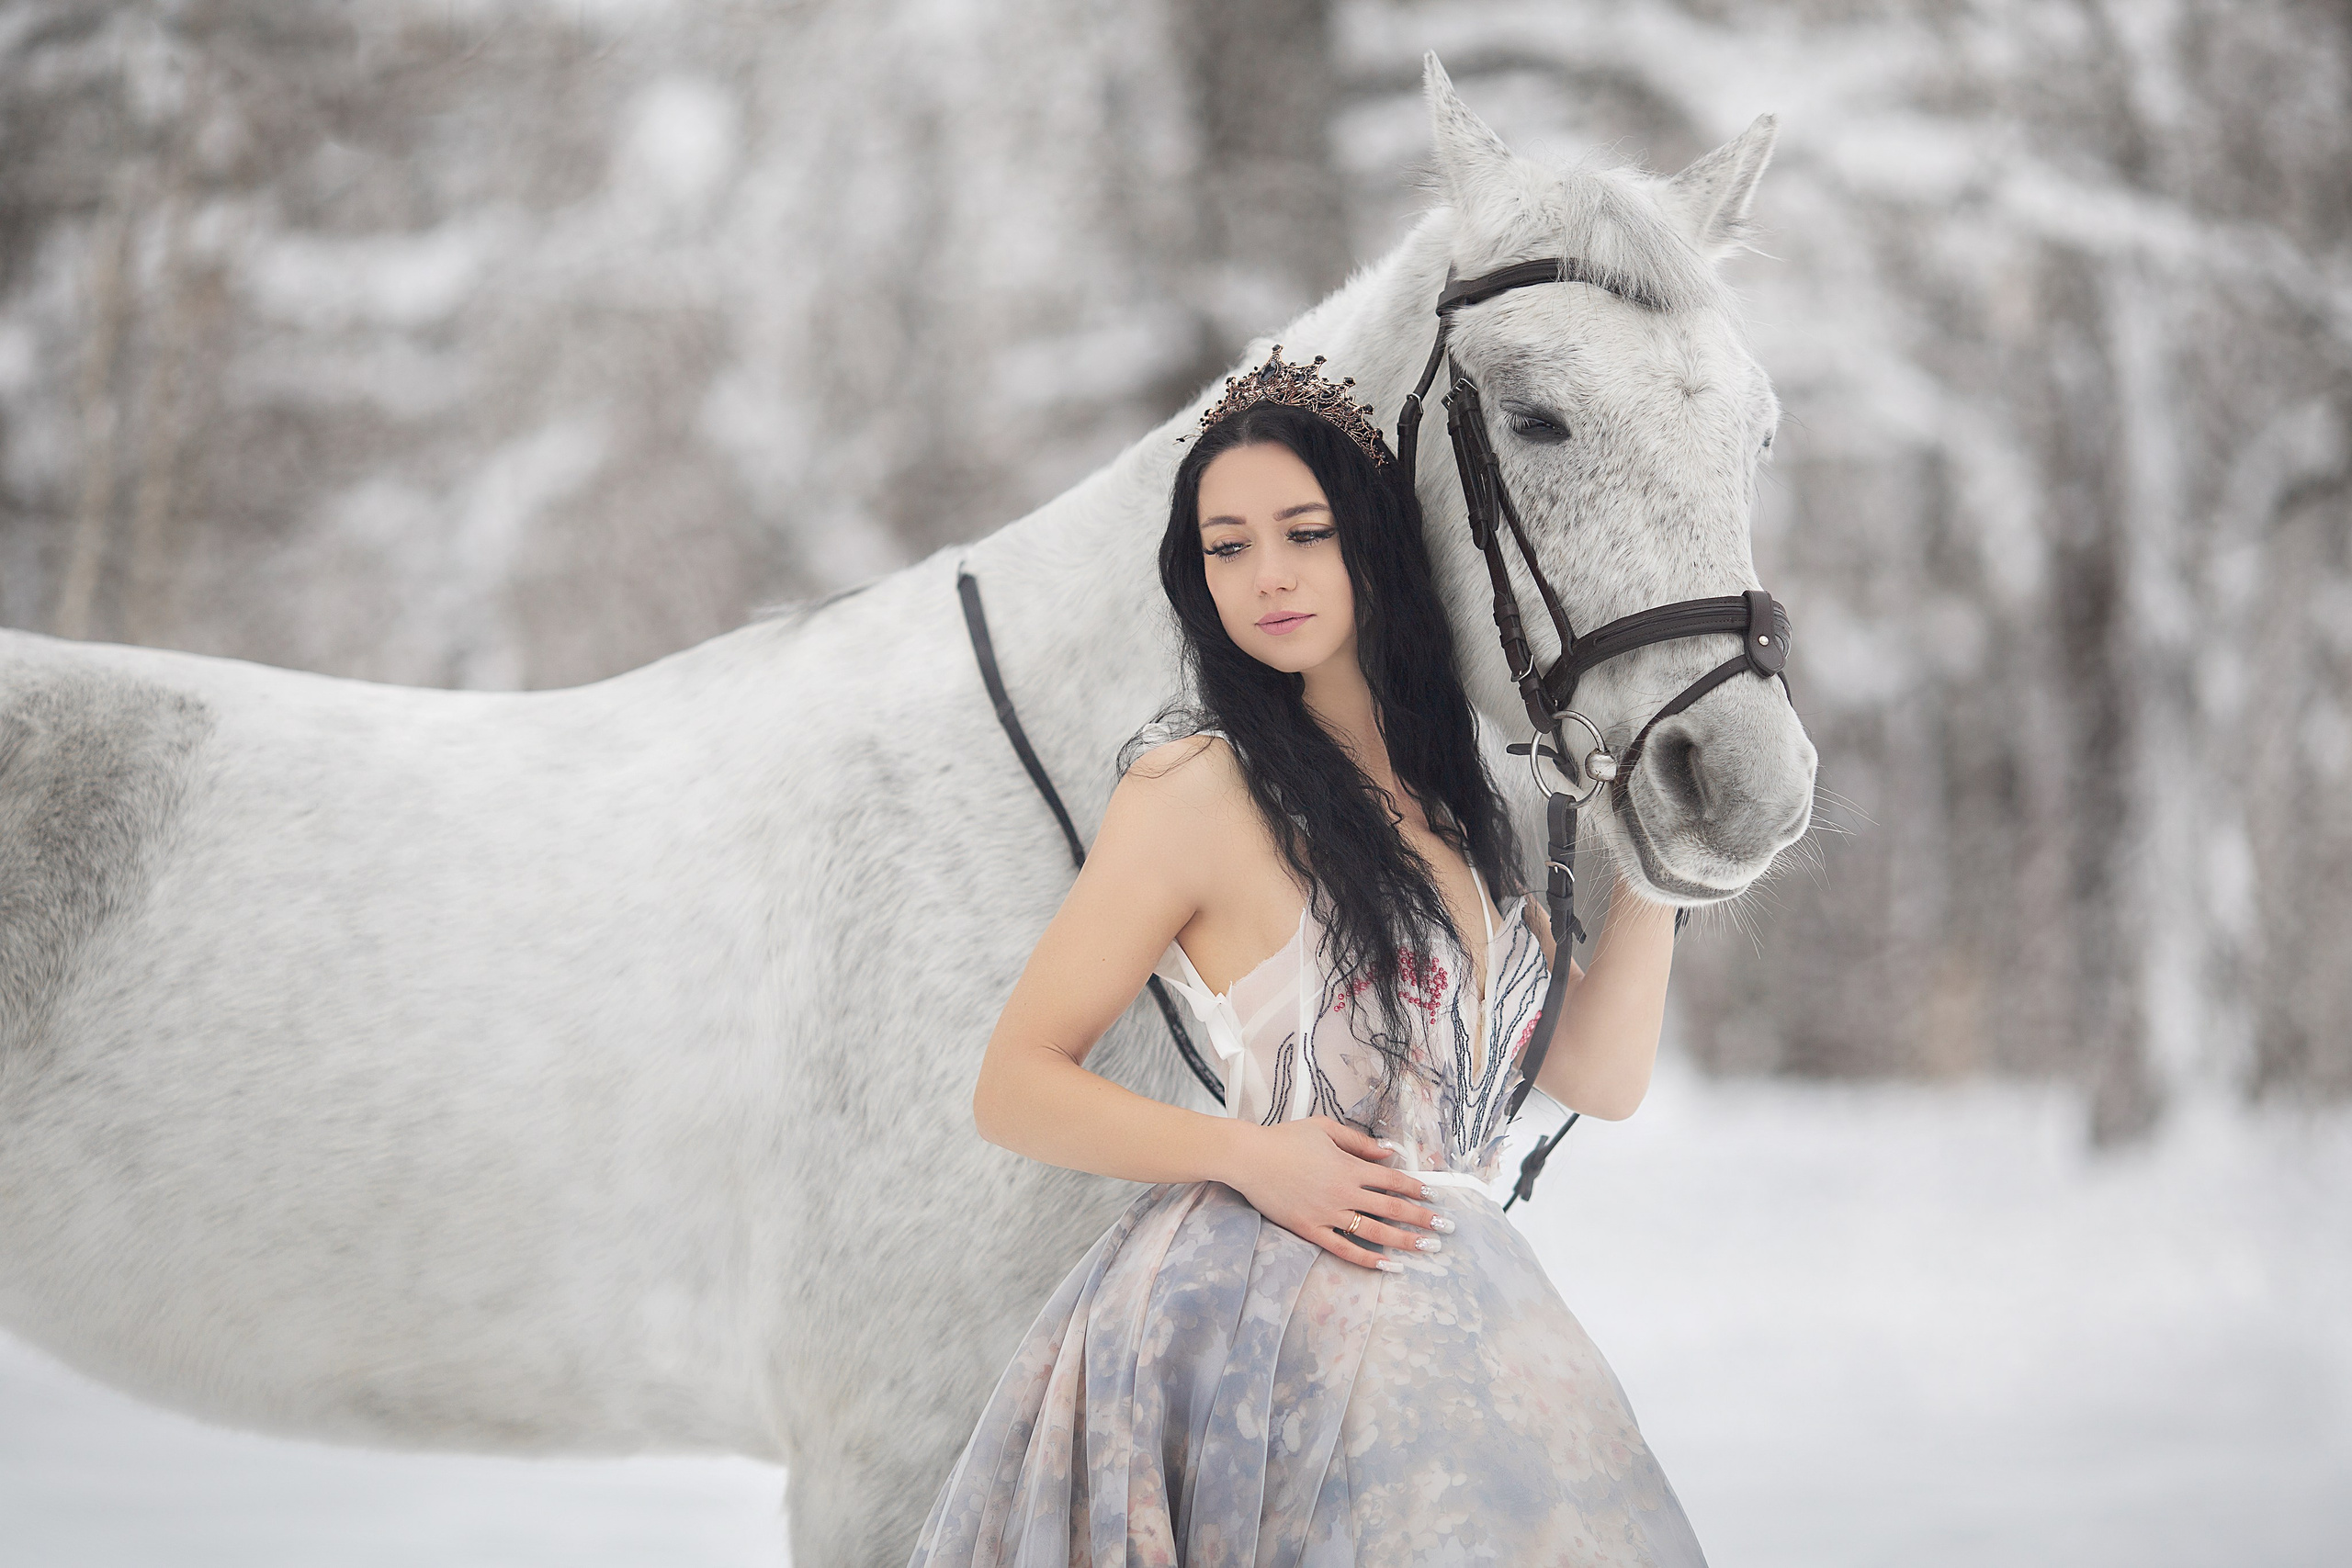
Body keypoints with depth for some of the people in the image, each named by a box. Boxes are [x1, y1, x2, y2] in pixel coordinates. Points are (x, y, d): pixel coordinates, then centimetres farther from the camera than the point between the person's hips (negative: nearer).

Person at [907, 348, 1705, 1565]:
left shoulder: (1453, 802, 13)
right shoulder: (1200, 789, -7)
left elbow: (1603, 1076, 10)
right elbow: (1014, 1091, -7)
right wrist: (1246, 1154, -18)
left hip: (1464, 1316, 6)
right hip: (1255, 1321, -6)